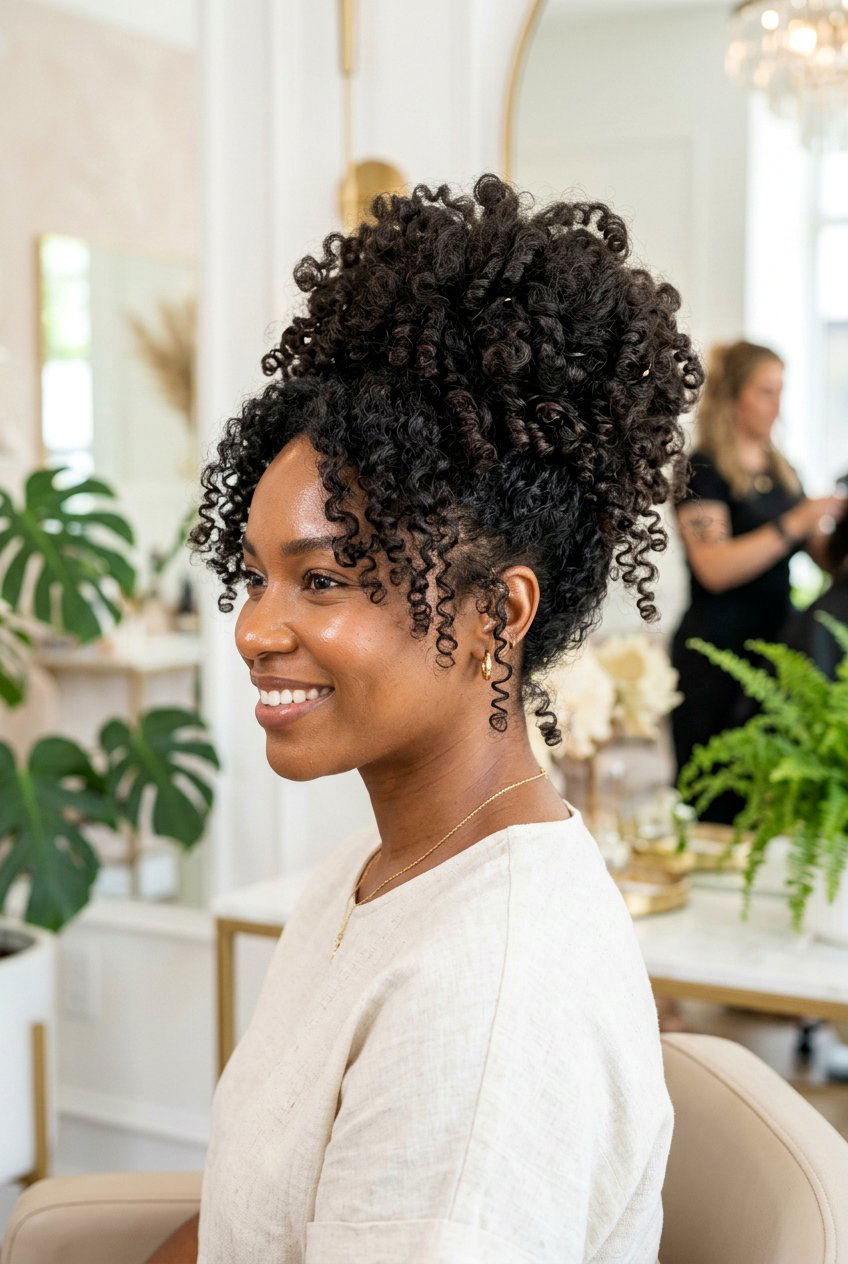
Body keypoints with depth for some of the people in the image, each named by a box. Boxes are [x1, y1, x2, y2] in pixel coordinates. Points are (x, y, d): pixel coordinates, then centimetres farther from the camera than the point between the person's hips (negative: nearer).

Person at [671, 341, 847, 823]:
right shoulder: (704, 470, -6)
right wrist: (793, 524, -20)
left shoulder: (780, 468, 15)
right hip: (717, 654, -7)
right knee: (716, 808, -3)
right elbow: (715, 568, -19)